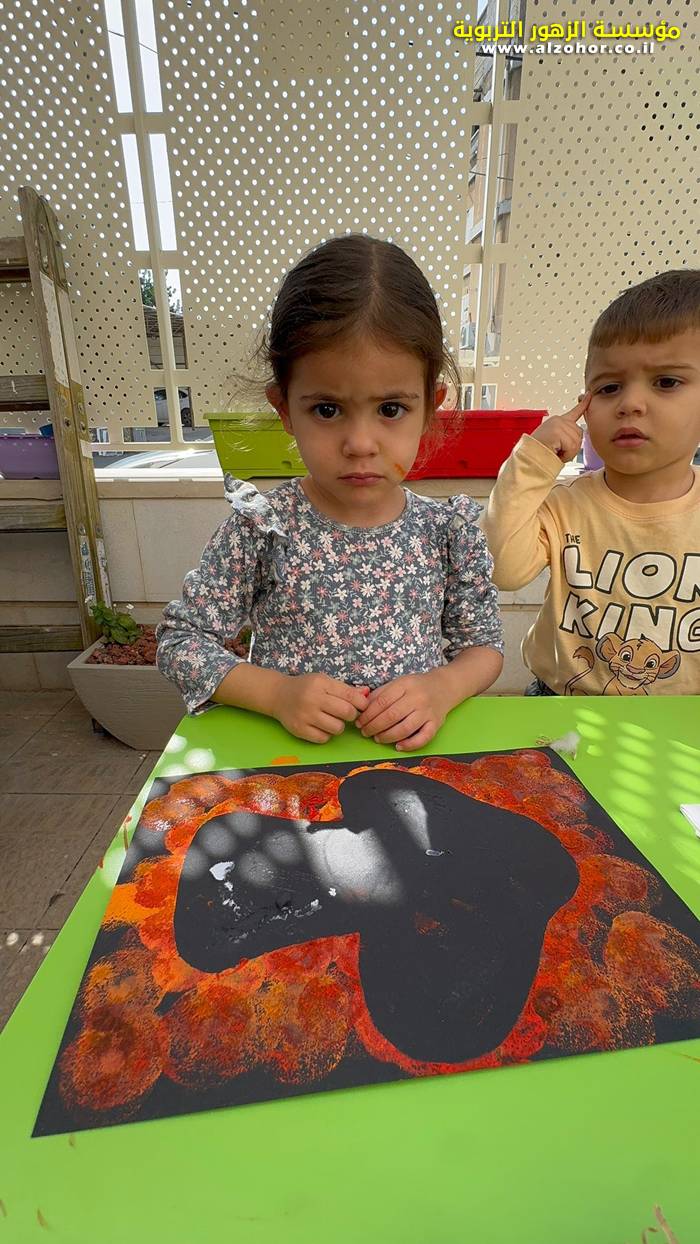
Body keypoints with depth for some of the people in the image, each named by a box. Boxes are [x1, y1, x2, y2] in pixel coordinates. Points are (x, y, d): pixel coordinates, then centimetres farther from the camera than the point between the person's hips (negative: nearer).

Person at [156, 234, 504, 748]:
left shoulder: (448, 530, -4)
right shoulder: (262, 528, -10)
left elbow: (484, 644, 6)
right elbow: (180, 639, -3)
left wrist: (442, 687, -15)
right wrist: (276, 693, -17)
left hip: (414, 758, 2)